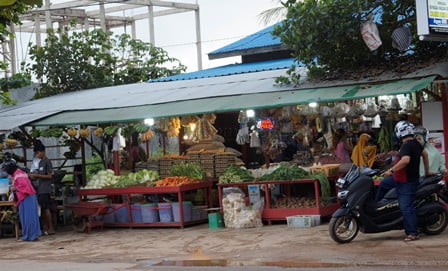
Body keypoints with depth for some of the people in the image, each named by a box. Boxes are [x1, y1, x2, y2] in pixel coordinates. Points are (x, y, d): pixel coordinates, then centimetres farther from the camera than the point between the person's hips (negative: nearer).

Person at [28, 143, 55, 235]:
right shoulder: (40, 162, 18)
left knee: (46, 208, -9)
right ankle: (45, 228, 9)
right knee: (42, 209, 6)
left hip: (45, 189, -8)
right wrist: (34, 176, 4)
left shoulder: (47, 162, -8)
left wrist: (37, 175, -15)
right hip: (40, 189, 8)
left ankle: (51, 228, -6)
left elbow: (49, 176, -13)